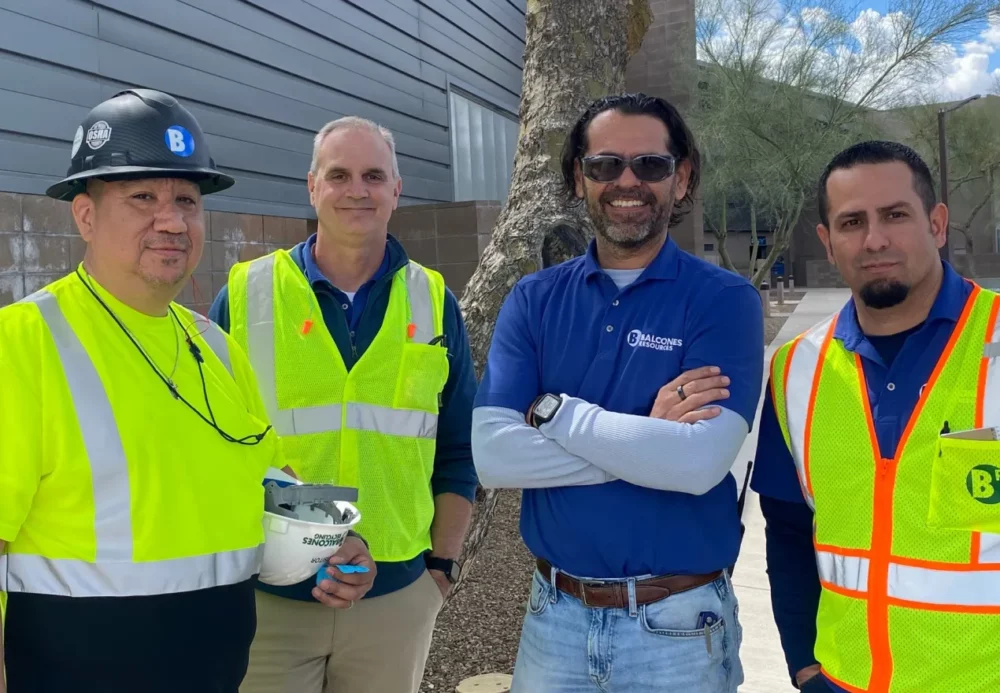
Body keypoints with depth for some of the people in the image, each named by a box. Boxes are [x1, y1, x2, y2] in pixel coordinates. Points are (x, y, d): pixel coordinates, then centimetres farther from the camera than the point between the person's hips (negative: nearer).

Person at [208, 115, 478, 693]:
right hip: (266, 597, -1)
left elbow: (459, 451, 8)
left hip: (396, 596, 2)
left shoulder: (433, 302, 3)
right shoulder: (245, 294, -2)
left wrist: (443, 565, 4)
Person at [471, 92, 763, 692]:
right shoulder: (533, 300, -1)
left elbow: (699, 462, -23)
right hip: (555, 614, 3)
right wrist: (646, 439, -18)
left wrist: (554, 410, -16)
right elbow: (493, 454, -13)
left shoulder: (725, 301, -9)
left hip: (678, 623, -2)